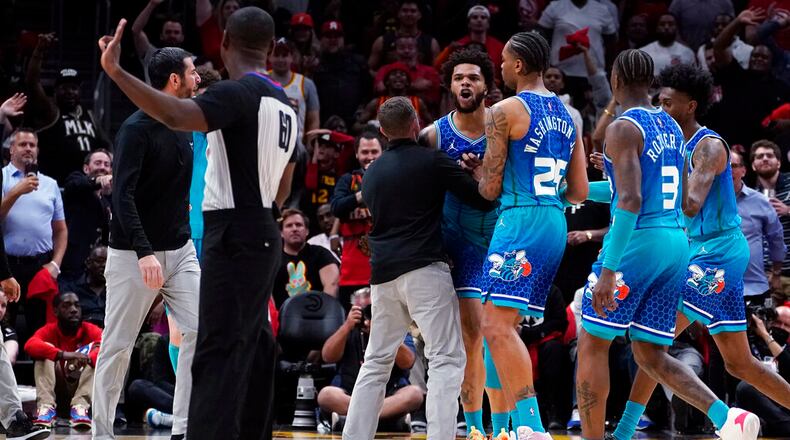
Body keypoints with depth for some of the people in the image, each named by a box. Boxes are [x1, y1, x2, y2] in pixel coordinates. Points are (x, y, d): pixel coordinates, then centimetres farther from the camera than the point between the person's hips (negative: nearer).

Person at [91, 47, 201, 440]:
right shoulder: (136, 129, -15)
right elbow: (122, 197, -22)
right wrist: (144, 252, -31)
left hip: (179, 249, 7)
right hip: (133, 255, -7)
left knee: (201, 330, -7)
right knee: (117, 347, 0)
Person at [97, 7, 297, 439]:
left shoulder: (237, 92, -14)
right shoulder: (283, 103, 14)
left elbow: (176, 115, -34)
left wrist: (115, 72, -36)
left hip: (233, 238, -9)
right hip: (261, 234, 9)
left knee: (217, 356, -13)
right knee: (251, 346, 16)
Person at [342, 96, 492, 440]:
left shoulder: (371, 172, 16)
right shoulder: (432, 161, -3)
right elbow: (483, 199, -5)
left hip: (383, 273, 6)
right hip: (424, 269, -6)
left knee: (377, 361, 15)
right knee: (446, 358, -6)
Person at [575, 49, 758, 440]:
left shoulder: (623, 129, -10)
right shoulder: (671, 126, 15)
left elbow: (630, 201, -21)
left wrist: (608, 269, -22)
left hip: (638, 242, -8)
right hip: (677, 245, 8)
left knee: (592, 345, 5)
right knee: (650, 355, 10)